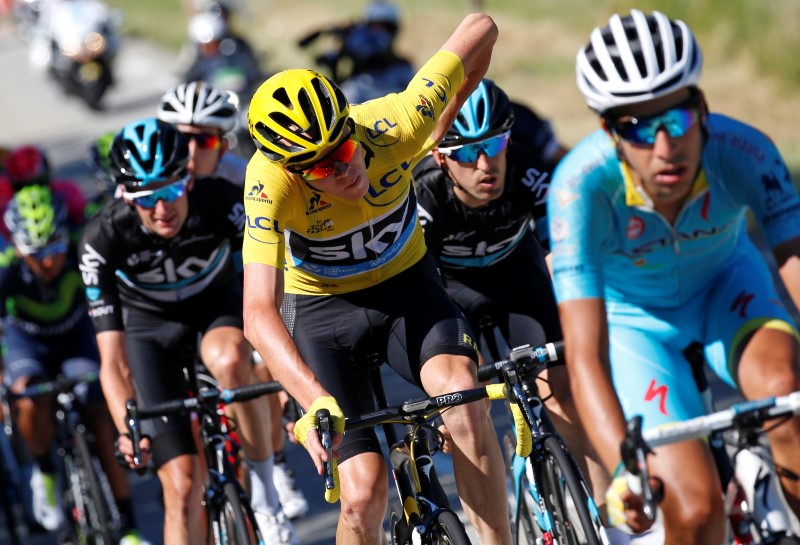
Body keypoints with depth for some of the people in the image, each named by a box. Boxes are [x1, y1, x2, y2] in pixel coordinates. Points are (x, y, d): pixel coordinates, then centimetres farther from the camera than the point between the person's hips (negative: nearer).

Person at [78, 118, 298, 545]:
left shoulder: (219, 202, -30)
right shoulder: (104, 237, -30)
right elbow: (113, 361, -30)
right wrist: (127, 428, -46)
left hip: (217, 302, 0)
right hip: (150, 321, 0)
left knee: (229, 360, -38)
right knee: (182, 486, -12)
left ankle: (265, 491, -18)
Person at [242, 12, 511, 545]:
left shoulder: (394, 125, -30)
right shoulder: (271, 181, -34)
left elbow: (480, 28, -16)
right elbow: (258, 313, -42)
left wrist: (444, 127, -2)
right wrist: (318, 405, -56)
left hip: (407, 281, 2)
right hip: (321, 305, -1)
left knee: (460, 391, -31)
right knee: (364, 494, -14)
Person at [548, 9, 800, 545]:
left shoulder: (744, 153, -32)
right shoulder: (581, 185, -36)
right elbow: (585, 358, -39)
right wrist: (624, 467, -54)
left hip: (724, 284, 1)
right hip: (632, 314, -1)